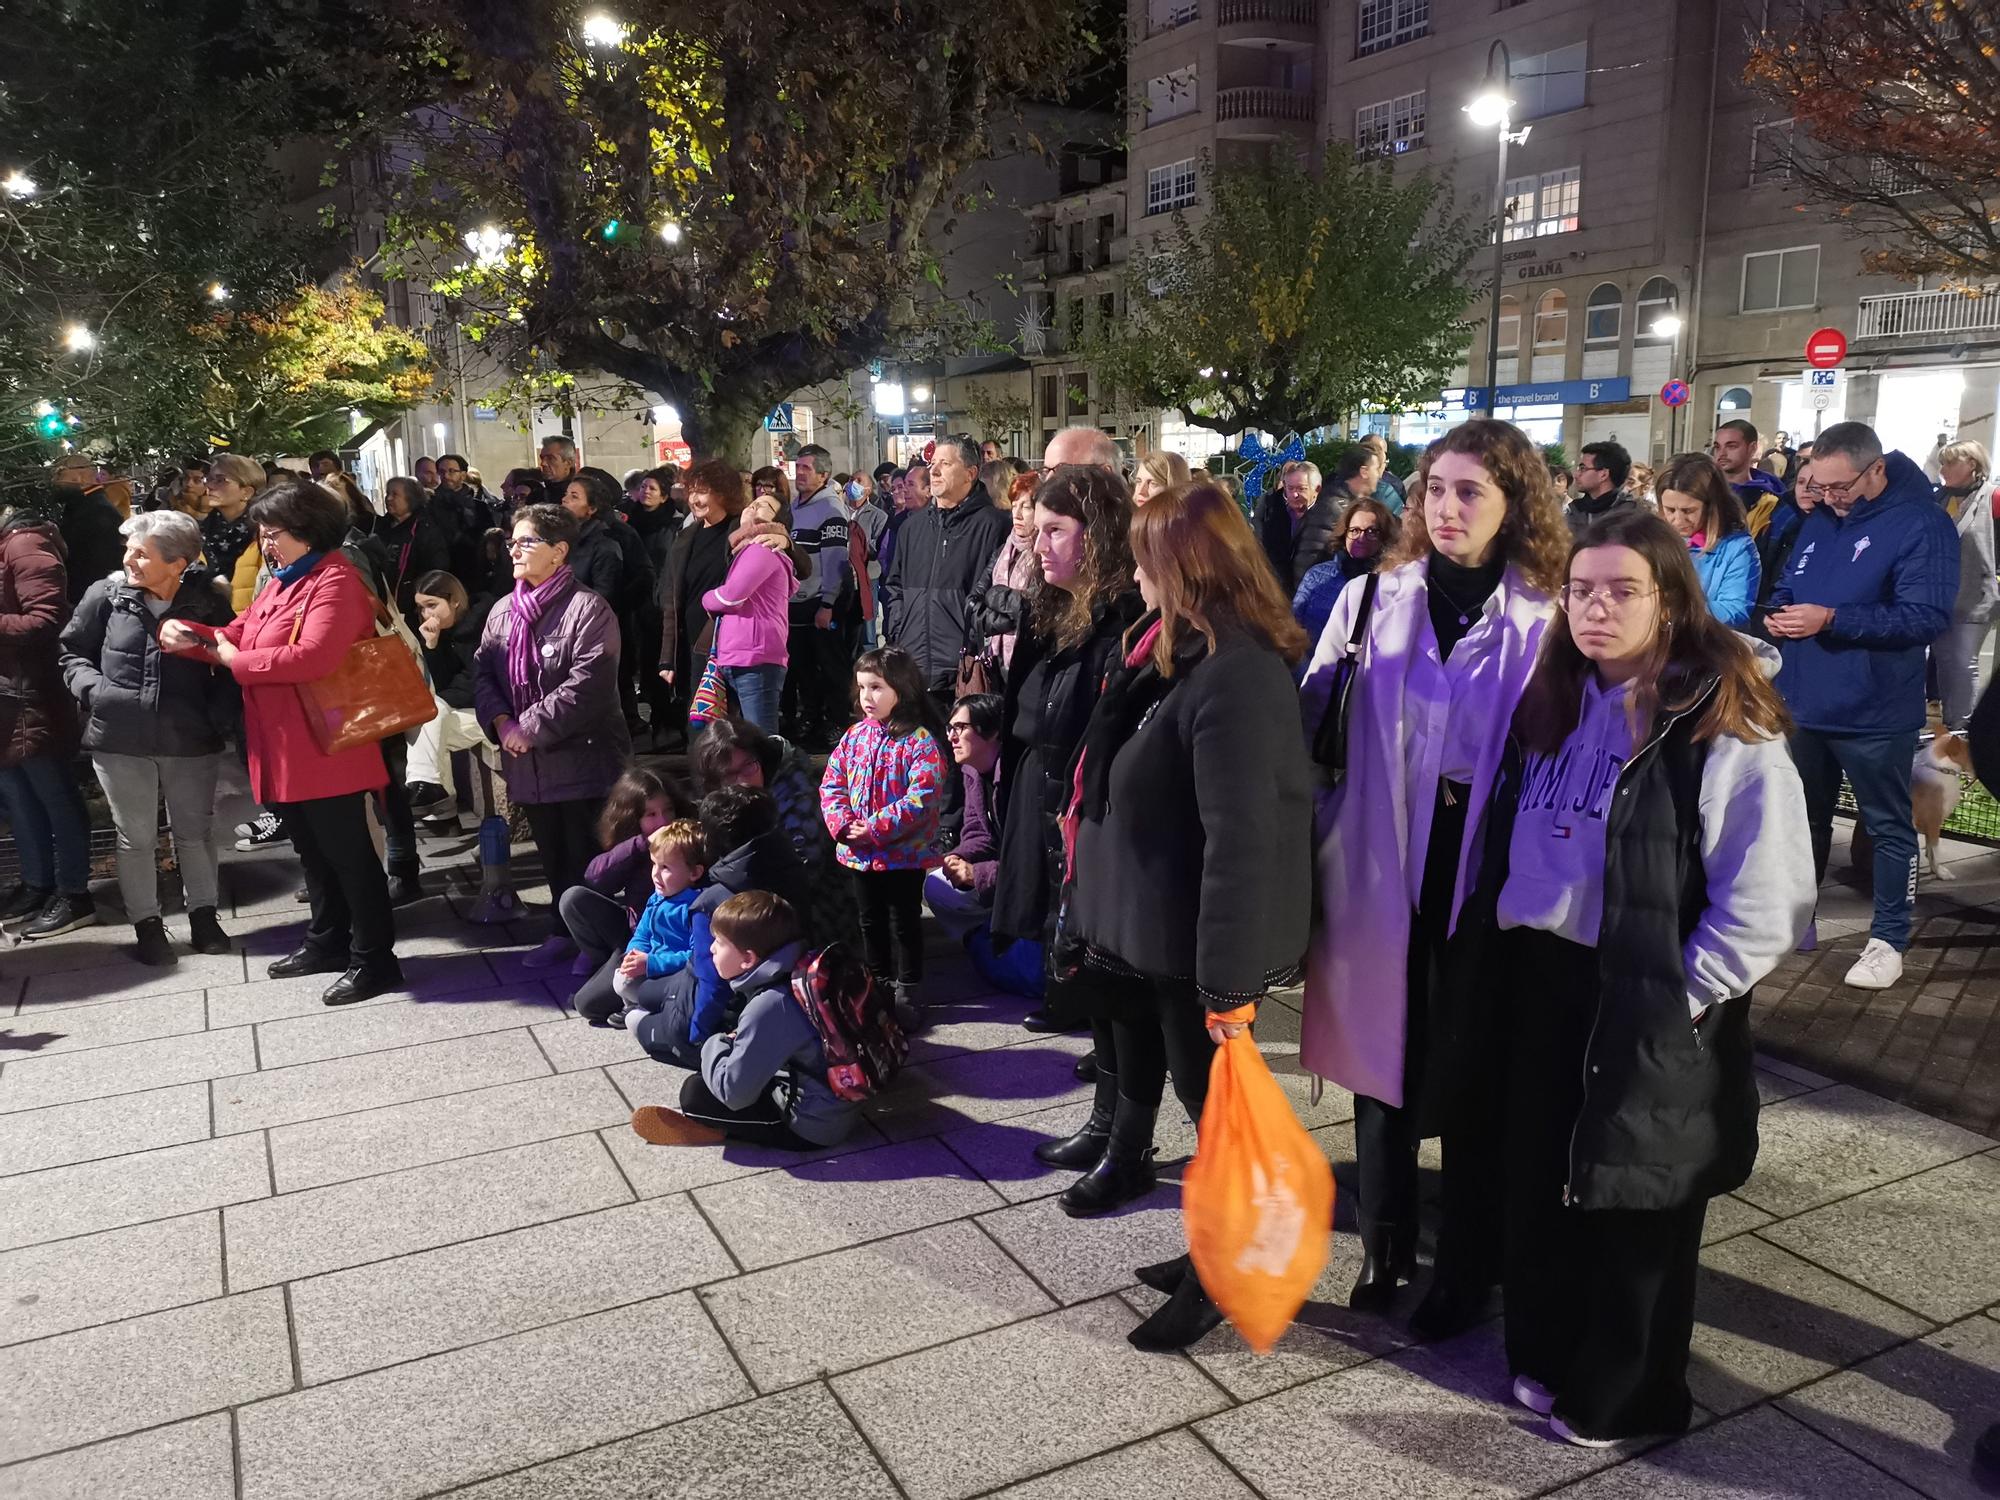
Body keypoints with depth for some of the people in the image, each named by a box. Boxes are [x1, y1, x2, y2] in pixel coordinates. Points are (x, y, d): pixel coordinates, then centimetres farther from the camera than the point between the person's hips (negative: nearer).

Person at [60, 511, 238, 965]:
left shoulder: (208, 604, -6)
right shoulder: (106, 595, -4)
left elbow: (230, 666, 3)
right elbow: (73, 652, 8)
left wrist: (221, 716, -10)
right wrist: (93, 690, -9)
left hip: (192, 740, 0)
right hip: (119, 739, 1)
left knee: (195, 833, 12)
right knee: (135, 837, 10)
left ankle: (204, 915, 27)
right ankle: (147, 924, 22)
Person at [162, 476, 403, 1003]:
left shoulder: (334, 580, -16)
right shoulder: (280, 580, 17)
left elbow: (312, 655, -30)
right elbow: (239, 635, 16)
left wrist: (237, 661, -18)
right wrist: (190, 635, -4)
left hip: (324, 748, -10)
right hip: (281, 750, 10)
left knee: (348, 853, -2)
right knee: (312, 852, 20)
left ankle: (374, 959, 6)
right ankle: (327, 941, 34)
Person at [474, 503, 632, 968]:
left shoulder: (587, 608, -12)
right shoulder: (503, 612, 12)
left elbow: (587, 684, -20)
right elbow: (483, 672, 10)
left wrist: (530, 729, -18)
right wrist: (501, 721, -9)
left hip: (581, 756, -7)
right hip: (528, 762, 7)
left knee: (589, 856, 1)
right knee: (552, 854, 16)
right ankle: (564, 934, 28)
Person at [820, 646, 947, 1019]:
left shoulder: (920, 740, -16)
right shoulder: (855, 735, 5)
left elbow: (922, 797, -23)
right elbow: (832, 783, 7)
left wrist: (876, 828, -23)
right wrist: (841, 823, -9)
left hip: (904, 854, -6)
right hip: (859, 852, 6)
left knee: (904, 922, 7)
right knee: (871, 920, 19)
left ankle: (907, 991, 19)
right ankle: (878, 984, 35)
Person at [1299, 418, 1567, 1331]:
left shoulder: (1545, 623, -7)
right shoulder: (1370, 601, 1)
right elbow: (1309, 726, 4)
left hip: (1483, 886, -2)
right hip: (1380, 876, 3)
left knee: (1471, 1081, 11)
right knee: (1381, 1061, 16)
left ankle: (1466, 1269, 32)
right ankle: (1384, 1244, 37)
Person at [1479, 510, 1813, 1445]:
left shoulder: (1727, 727, -15)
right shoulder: (1550, 705, 5)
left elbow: (1765, 903, -17)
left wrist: (1679, 996, -15)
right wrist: (1502, 951, 8)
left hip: (1650, 1006, -6)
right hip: (1539, 983, 6)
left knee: (1635, 1209, 12)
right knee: (1539, 1182, 18)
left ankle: (1622, 1397, 33)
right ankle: (1547, 1352, 41)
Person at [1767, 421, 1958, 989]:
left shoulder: (1922, 524, -13)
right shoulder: (1819, 519, 8)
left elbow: (1927, 616, -22)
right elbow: (1787, 586, 18)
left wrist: (1831, 620, -26)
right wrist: (1777, 614, -6)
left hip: (1874, 711, -6)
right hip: (1804, 702, 7)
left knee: (1889, 826, 9)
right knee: (1803, 817, 18)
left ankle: (1888, 938, 20)